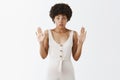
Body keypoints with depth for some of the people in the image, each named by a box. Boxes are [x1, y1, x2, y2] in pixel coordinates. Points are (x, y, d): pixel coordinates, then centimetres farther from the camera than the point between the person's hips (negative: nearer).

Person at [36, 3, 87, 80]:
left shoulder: (73, 34, -3)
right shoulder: (47, 33, -4)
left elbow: (76, 57, -1)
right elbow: (44, 56, -2)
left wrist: (80, 43, -13)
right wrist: (41, 43, -17)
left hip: (68, 72, 0)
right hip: (52, 71, 0)